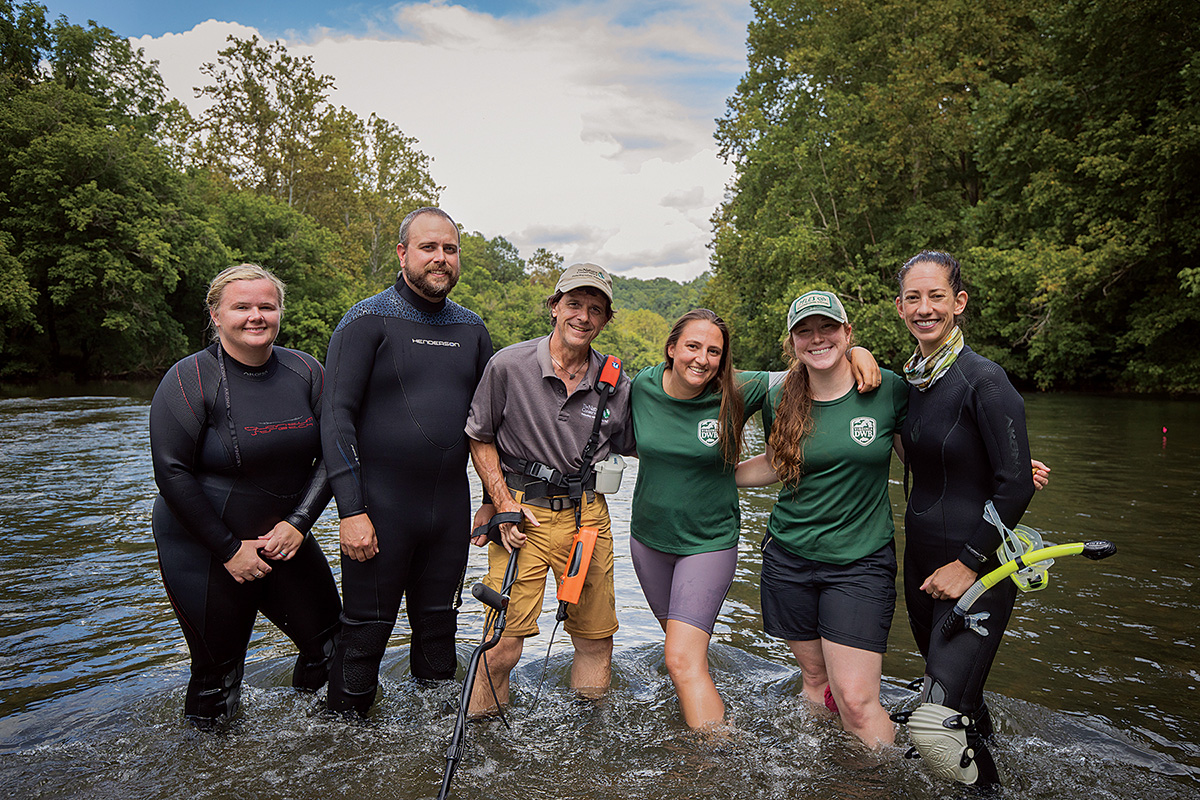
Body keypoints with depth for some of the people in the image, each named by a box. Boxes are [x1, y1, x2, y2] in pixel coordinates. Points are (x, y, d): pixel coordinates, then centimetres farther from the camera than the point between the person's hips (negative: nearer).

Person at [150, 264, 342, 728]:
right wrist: (230, 549, -15)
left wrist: (298, 522, -11)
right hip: (203, 549, -4)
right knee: (219, 667, 5)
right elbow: (172, 473, -14)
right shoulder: (190, 380, -11)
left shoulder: (304, 372, -1)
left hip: (285, 537, 4)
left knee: (330, 646, 9)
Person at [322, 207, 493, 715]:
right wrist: (351, 510, -17)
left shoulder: (471, 328, 9)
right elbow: (337, 417, -11)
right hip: (381, 505, -5)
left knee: (438, 625, 17)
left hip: (451, 503, 5)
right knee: (366, 630, 6)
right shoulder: (367, 321, -7)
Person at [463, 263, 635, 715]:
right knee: (503, 646, -6)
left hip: (588, 514, 3)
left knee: (595, 638, 12)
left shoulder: (617, 386, 2)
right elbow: (480, 438, 3)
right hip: (522, 513, -3)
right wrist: (504, 504, -5)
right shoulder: (509, 366, -6)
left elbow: (634, 446, 15)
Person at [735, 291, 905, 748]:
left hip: (860, 561, -2)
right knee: (815, 679, 14)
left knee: (856, 700, -8)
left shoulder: (888, 390, -6)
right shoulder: (780, 400, 0)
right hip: (789, 557, 3)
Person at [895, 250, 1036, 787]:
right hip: (920, 557, 7)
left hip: (976, 566, -7)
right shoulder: (908, 379, 6)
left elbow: (1016, 486, -16)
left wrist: (969, 564, -16)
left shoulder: (983, 380, -15)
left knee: (934, 724, -13)